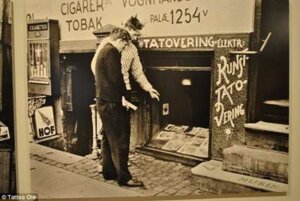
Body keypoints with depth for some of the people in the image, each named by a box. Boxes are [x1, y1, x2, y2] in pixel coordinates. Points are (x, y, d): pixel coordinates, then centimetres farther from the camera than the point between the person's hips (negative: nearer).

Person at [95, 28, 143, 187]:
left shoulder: (103, 51, 18)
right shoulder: (112, 52, -13)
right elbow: (116, 78, -19)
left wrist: (121, 95, 17)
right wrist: (124, 96, -5)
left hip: (103, 101, 10)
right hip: (112, 103, -10)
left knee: (108, 139, 15)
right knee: (119, 141, -6)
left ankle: (108, 171, 23)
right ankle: (124, 177, -2)